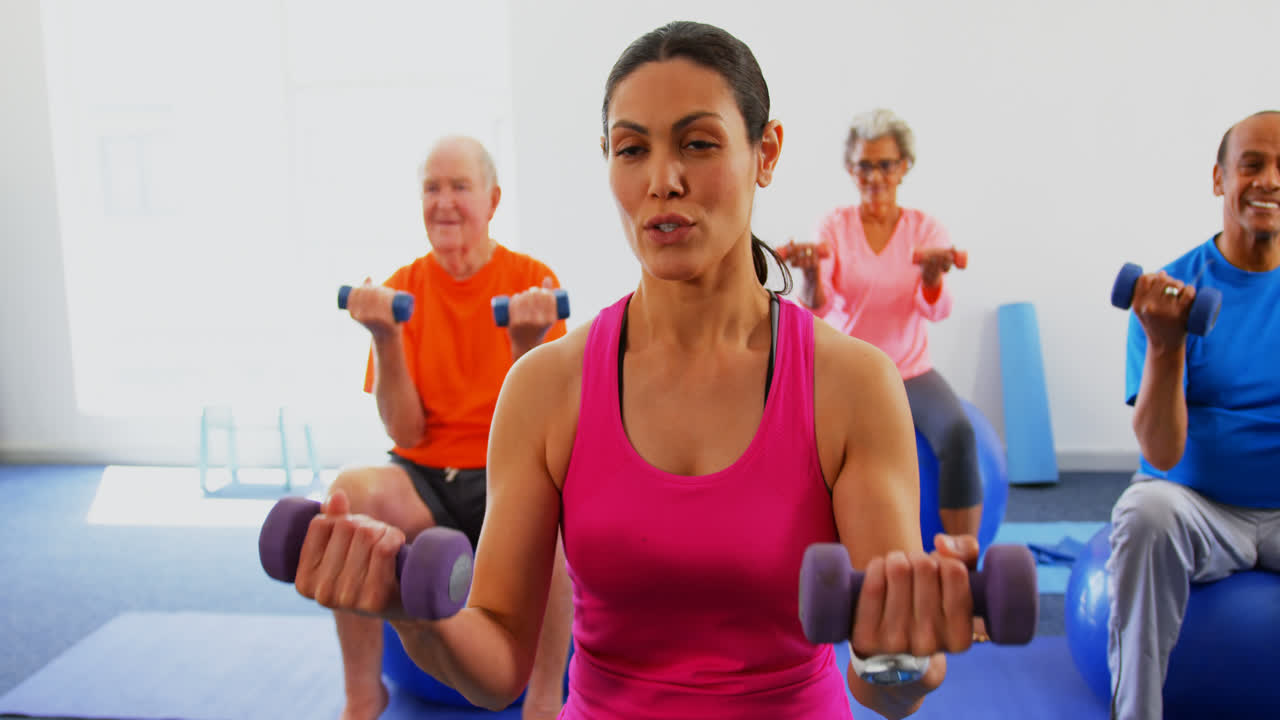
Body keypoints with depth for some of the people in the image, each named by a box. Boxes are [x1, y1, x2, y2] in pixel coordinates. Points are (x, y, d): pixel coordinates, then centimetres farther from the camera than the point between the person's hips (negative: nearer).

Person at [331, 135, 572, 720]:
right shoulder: (402, 290, 3)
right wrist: (386, 339, -18)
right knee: (352, 488, -31)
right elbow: (406, 432, -5)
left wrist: (527, 344, -26)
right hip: (423, 479, 2)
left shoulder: (533, 282, -2)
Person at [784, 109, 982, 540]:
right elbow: (816, 306, -15)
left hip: (911, 372, 1)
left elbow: (937, 311, -13)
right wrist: (811, 275, -39)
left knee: (958, 433, -28)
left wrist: (931, 277, -37)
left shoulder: (925, 228, 1)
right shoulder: (834, 226, -1)